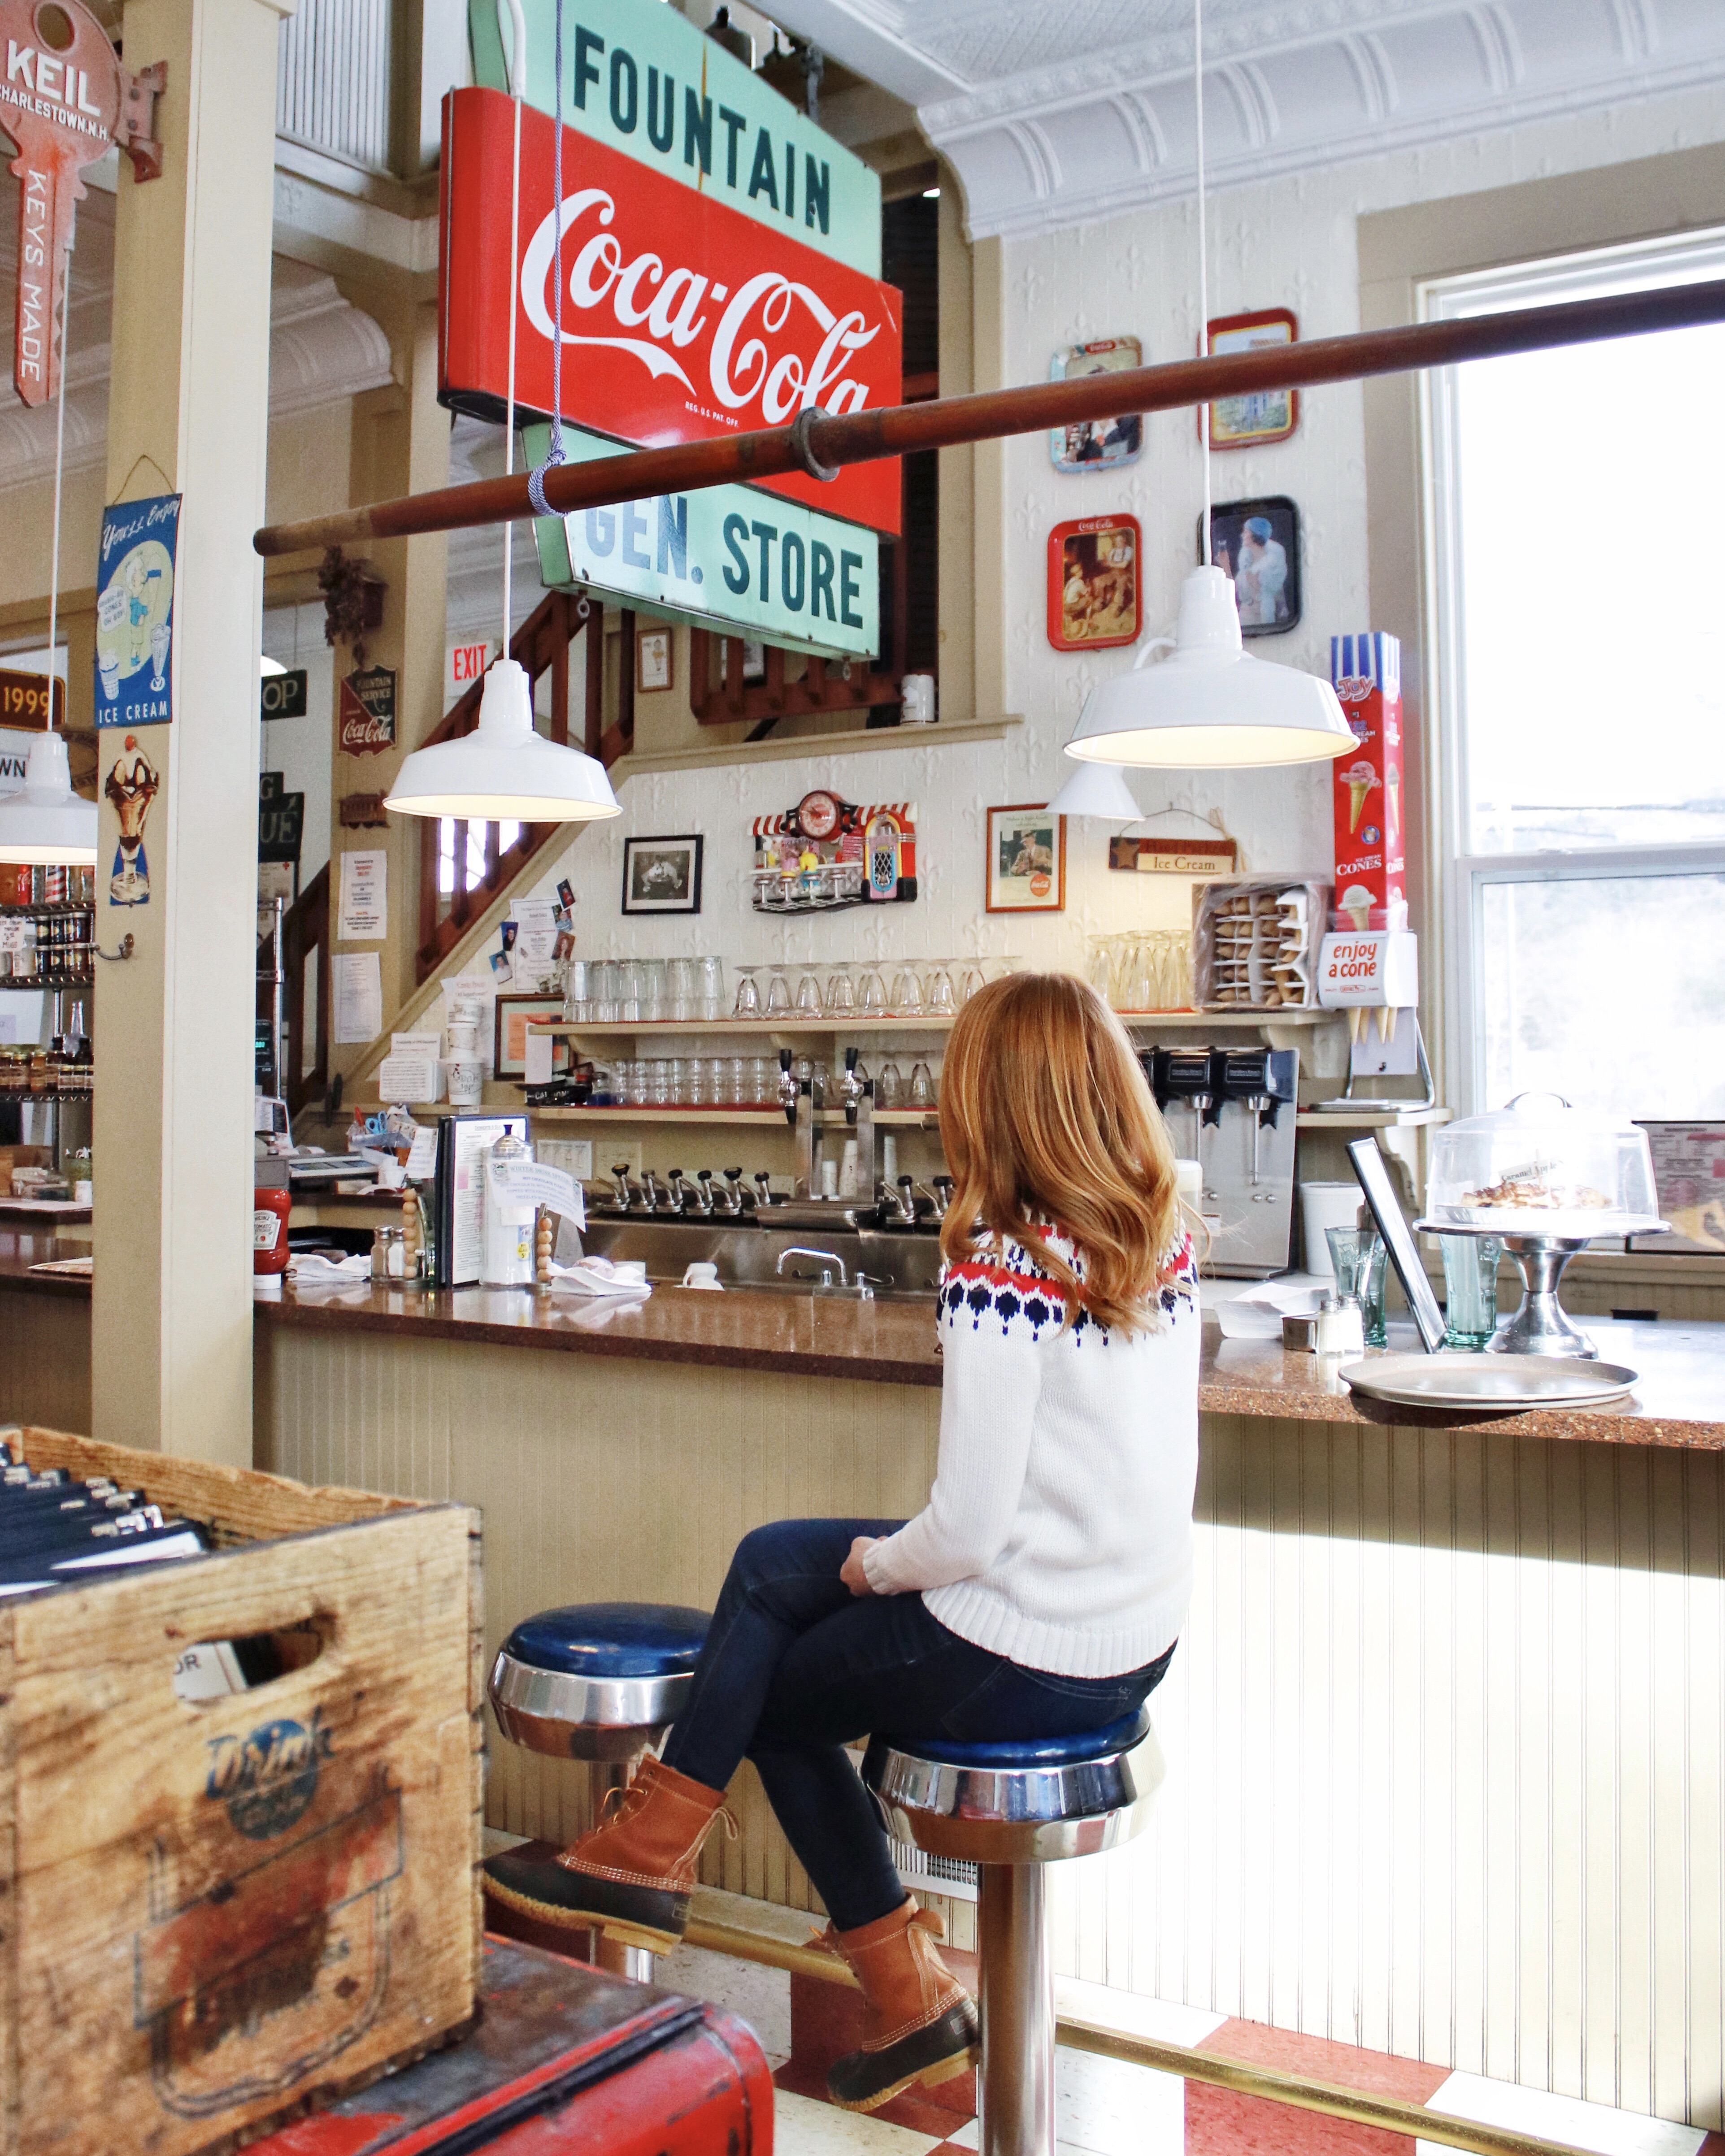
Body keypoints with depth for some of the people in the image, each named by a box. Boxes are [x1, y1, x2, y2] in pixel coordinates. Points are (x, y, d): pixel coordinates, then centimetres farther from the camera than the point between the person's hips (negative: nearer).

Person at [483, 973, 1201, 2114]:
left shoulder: (1002, 1266, -23)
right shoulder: (1167, 1240, 1)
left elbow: (968, 1531, -23)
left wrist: (875, 1564, -2)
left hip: (1025, 1659, -8)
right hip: (1144, 1641, 8)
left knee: (768, 1698, 19)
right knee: (772, 1561, 19)